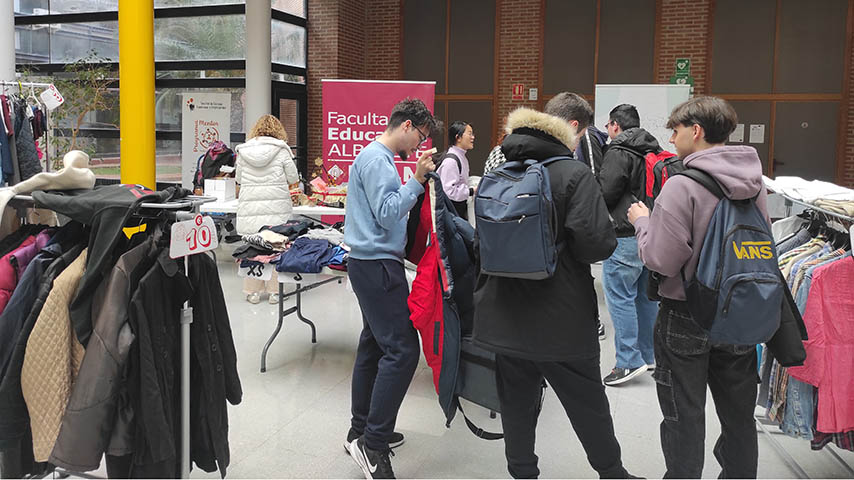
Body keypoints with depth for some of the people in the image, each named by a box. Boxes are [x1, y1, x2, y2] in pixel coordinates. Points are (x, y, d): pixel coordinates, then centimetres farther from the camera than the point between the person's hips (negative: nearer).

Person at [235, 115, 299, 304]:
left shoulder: (243, 151, 4)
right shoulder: (281, 150, -3)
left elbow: (239, 179, 11)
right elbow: (293, 177, 2)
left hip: (250, 207, 2)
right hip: (276, 207, -2)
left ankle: (253, 291, 13)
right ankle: (275, 290, 9)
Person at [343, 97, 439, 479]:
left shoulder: (377, 156, 18)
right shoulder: (377, 160, -13)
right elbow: (387, 214, -20)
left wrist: (417, 181, 13)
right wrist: (418, 180, -17)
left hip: (372, 264, 11)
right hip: (377, 265, -11)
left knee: (374, 345, 15)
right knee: (402, 350, -13)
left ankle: (363, 430, 25)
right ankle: (372, 444, -8)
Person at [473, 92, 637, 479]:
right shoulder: (574, 174, -14)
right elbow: (595, 244, -22)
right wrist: (610, 238, -1)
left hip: (505, 316, 5)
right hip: (562, 320, -5)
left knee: (517, 403, 15)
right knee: (588, 404, 14)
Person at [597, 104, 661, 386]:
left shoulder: (618, 153, -12)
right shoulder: (654, 151, 14)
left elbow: (605, 193, -15)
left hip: (627, 236, -9)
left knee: (619, 296, -4)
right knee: (645, 295, 16)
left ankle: (629, 360, -4)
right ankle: (648, 354, 26)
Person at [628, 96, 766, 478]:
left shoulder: (681, 187, -20)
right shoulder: (755, 185, 0)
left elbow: (662, 260, -21)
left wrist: (642, 222, -4)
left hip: (685, 318, -6)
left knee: (684, 416, 10)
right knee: (738, 414, 20)